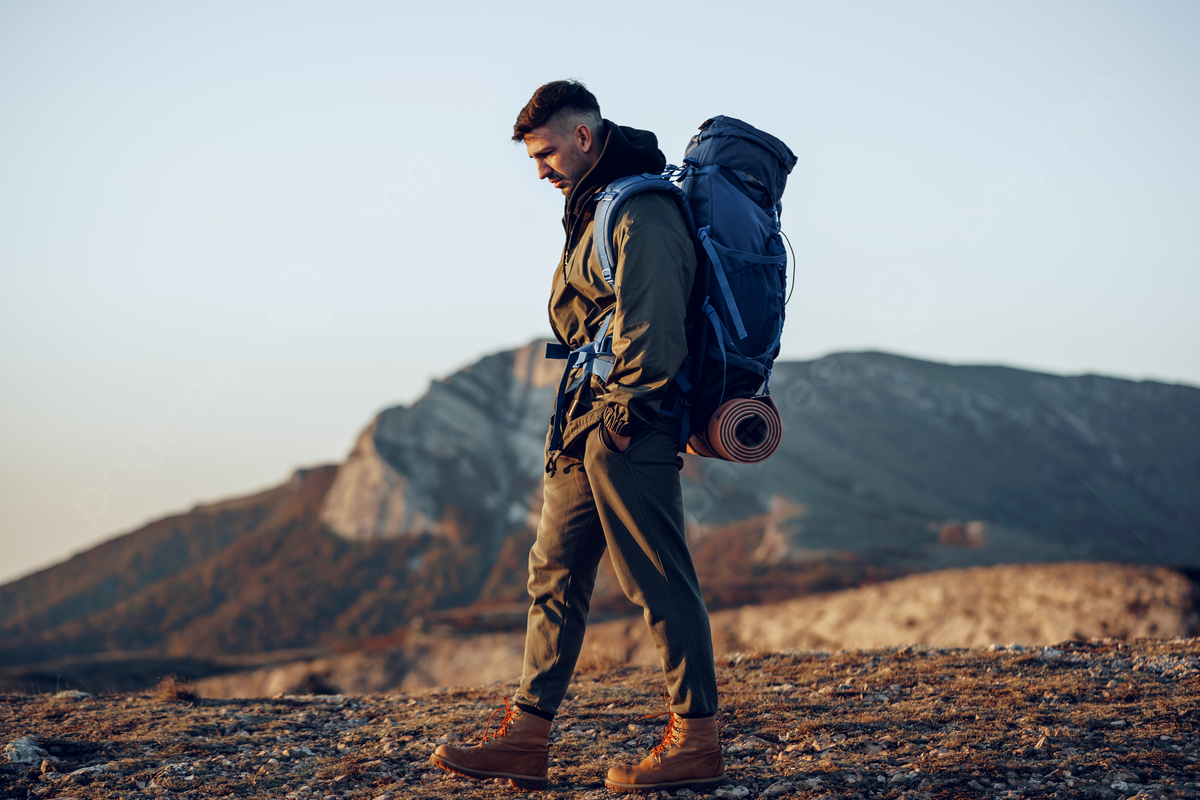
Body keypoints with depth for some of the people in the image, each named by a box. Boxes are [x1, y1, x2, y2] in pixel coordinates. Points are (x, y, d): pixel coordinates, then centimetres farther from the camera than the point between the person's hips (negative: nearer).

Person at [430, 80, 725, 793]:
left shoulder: (642, 211, -13)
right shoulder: (598, 207, 20)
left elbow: (653, 322, -21)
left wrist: (625, 413, -17)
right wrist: (584, 418, 17)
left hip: (629, 434, -10)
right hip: (588, 430, 11)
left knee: (662, 582, -5)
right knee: (555, 574, 9)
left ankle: (697, 742, 2)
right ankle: (526, 739, 13)